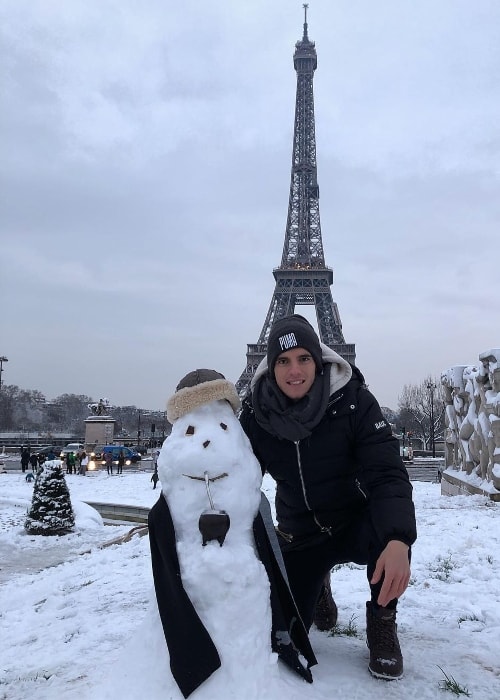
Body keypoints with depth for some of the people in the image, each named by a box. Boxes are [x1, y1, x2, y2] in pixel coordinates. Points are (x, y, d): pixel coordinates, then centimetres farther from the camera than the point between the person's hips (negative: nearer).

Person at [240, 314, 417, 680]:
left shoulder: (352, 400, -22)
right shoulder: (257, 412, -14)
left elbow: (388, 474, -29)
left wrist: (398, 541, -46)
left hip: (357, 523, -2)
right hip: (301, 536, 3)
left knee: (391, 526, -35)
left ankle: (382, 621, -4)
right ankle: (318, 579, 33)